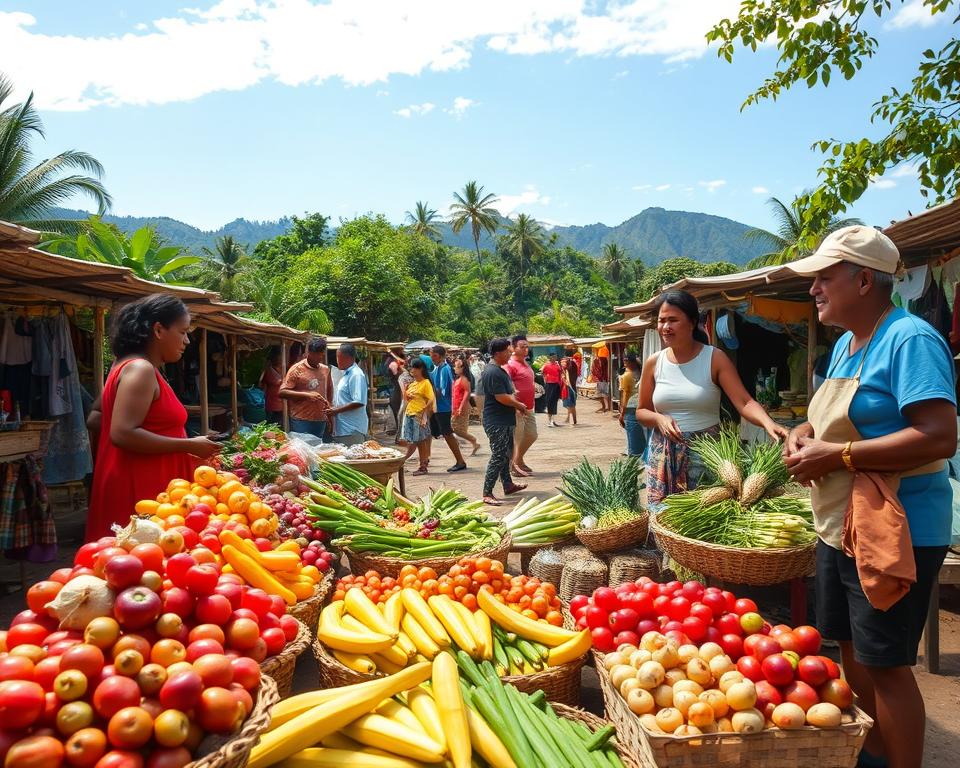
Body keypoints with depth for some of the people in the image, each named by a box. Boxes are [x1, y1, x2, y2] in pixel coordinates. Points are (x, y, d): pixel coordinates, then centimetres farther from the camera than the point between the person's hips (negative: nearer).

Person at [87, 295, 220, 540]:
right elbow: (123, 434, -24)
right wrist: (189, 446, -19)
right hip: (139, 489, -10)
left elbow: (94, 419, 20)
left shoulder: (128, 366, 15)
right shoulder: (140, 369, -15)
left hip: (146, 484, 10)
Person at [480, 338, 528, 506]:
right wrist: (518, 405, -10)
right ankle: (487, 494, -4)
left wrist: (516, 404, 7)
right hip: (497, 422, -11)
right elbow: (501, 397, -24)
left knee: (506, 454, 20)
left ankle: (508, 485, 34)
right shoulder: (493, 372, -21)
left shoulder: (499, 370, 13)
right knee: (498, 457, -8)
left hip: (505, 421, 11)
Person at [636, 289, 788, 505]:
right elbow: (641, 412, 10)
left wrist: (768, 423, -33)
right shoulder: (653, 363, 2)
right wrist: (660, 419, -11)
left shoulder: (714, 358, -6)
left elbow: (744, 402, -14)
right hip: (663, 455, 2)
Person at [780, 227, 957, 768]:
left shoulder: (910, 339, -18)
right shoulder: (846, 344, 11)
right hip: (840, 527, 9)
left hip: (896, 534, -9)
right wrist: (806, 433, 2)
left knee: (885, 663, 1)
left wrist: (838, 455, -25)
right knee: (853, 648, 19)